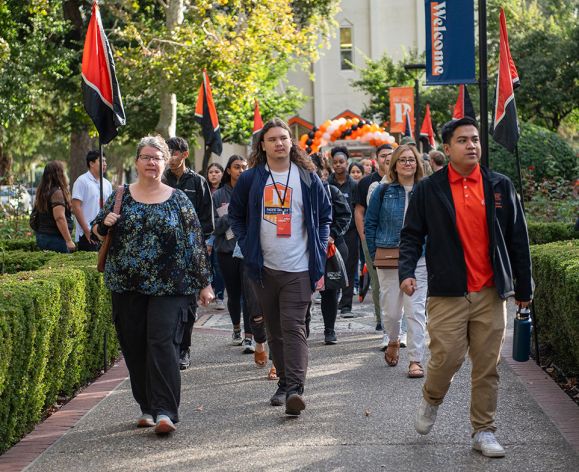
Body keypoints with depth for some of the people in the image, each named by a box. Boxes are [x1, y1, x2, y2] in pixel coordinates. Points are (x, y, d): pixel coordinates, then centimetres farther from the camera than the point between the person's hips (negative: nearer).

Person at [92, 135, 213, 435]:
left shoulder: (178, 199, 5)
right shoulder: (121, 196, 8)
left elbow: (195, 242, 5)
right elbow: (96, 230, 13)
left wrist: (204, 283, 2)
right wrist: (105, 223, -10)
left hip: (169, 286, -2)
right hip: (127, 286, 3)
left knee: (163, 343, -12)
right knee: (134, 348, 5)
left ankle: (165, 412, -14)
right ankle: (147, 408, 17)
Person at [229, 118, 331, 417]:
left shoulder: (308, 178, 4)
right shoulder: (250, 179, 4)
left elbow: (325, 216, 12)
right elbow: (236, 215, 15)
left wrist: (319, 250, 2)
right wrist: (247, 247, 3)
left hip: (299, 268, -2)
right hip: (265, 268, 2)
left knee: (294, 328, -12)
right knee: (275, 330, 10)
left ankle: (294, 389, -19)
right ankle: (284, 383, 22)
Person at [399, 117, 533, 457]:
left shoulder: (501, 186, 7)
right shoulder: (428, 190, 3)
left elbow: (518, 239, 11)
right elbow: (412, 235, 6)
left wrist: (524, 287, 10)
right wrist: (406, 271, -11)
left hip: (491, 294, 2)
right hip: (447, 293, -2)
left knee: (487, 366, 4)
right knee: (447, 357, -7)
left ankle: (484, 431, 17)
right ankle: (431, 400, 25)